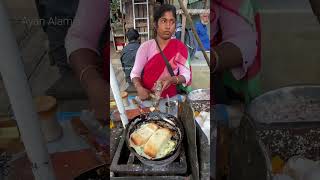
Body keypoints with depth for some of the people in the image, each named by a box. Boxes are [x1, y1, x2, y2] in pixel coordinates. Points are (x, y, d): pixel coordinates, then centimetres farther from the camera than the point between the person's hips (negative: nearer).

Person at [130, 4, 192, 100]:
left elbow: (186, 75, -3)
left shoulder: (180, 48, -2)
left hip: (170, 98, 0)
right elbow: (135, 73, -1)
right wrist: (139, 88, -20)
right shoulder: (145, 47, -3)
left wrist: (173, 79, -22)